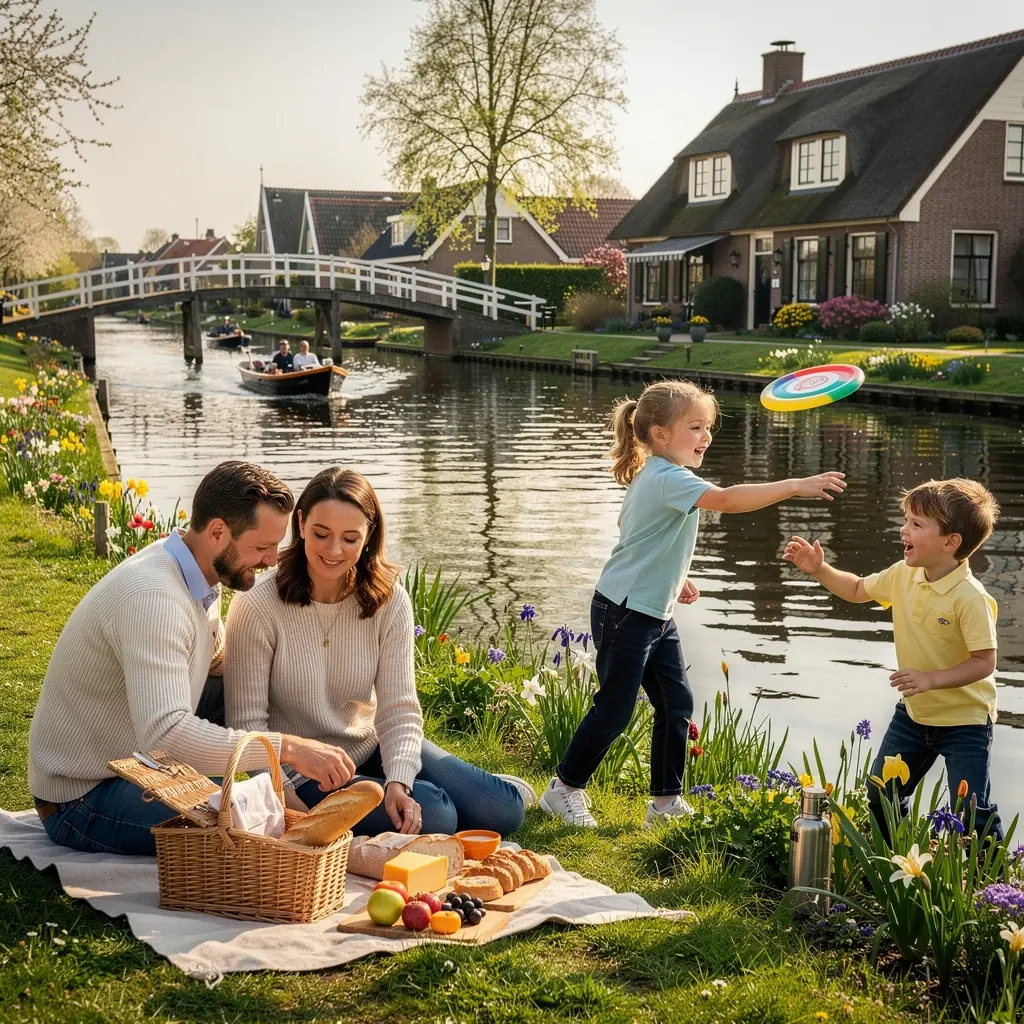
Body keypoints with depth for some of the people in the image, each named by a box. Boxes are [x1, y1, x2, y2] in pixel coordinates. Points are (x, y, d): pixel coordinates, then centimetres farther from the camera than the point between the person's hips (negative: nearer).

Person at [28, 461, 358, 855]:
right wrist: (287, 747, -40)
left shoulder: (200, 575, 0)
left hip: (135, 760, 10)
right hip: (83, 797, -10)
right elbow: (164, 733, -41)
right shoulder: (153, 596, -30)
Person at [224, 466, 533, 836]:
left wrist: (398, 782, -29)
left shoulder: (388, 600, -8)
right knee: (434, 816, -25)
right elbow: (247, 721, -17)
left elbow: (399, 707, -11)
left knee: (501, 811, -8)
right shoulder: (257, 606, -19)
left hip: (373, 749, 4)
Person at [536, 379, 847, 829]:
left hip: (656, 614, 10)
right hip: (624, 612, -10)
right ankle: (564, 789, 15)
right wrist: (796, 486, -40)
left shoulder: (653, 477, 10)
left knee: (676, 703, 9)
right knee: (614, 709, -1)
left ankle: (666, 800, 17)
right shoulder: (669, 478, -22)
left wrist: (674, 577, 20)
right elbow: (726, 499, -37)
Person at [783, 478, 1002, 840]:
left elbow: (985, 661, -24)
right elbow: (858, 590, 14)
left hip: (965, 719, -7)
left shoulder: (970, 598, -26)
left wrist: (931, 679, -31)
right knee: (879, 799, 14)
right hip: (912, 713, 7)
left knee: (973, 814, -8)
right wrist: (819, 570, 1)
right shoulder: (903, 575, -5)